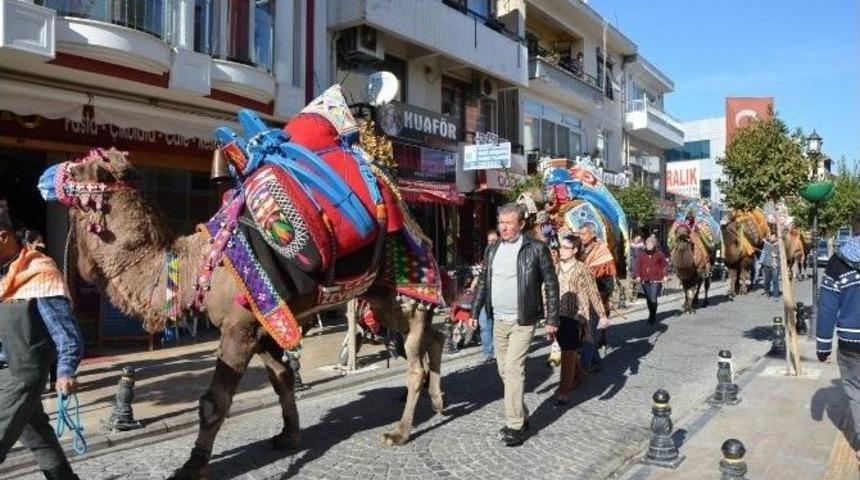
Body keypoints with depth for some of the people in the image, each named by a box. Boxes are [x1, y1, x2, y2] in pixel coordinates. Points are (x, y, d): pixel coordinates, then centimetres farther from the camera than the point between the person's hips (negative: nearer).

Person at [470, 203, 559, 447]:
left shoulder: (536, 249, -8)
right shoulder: (492, 250, 8)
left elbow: (551, 285, -6)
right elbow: (484, 282, 15)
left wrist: (552, 320, -8)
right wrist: (475, 312, 10)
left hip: (523, 321, -6)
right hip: (498, 321, 6)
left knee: (513, 368, -12)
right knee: (504, 370, 12)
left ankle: (515, 425, -1)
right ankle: (521, 415, 29)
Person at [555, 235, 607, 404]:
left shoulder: (581, 269, -5)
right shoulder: (555, 267, 8)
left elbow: (593, 293, -2)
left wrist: (602, 315, 0)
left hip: (574, 315, -5)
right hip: (557, 315, 5)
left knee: (568, 353, -6)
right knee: (569, 351, 17)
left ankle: (564, 390, -3)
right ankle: (577, 376, 38)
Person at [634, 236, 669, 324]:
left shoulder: (659, 254, 4)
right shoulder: (641, 255, 8)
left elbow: (665, 265, 7)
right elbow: (637, 265, 5)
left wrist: (665, 275, -4)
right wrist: (637, 275, -7)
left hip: (656, 280, -3)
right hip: (645, 281, 3)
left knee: (653, 299, -12)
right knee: (648, 300, 11)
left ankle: (652, 317, 1)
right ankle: (652, 315, 29)